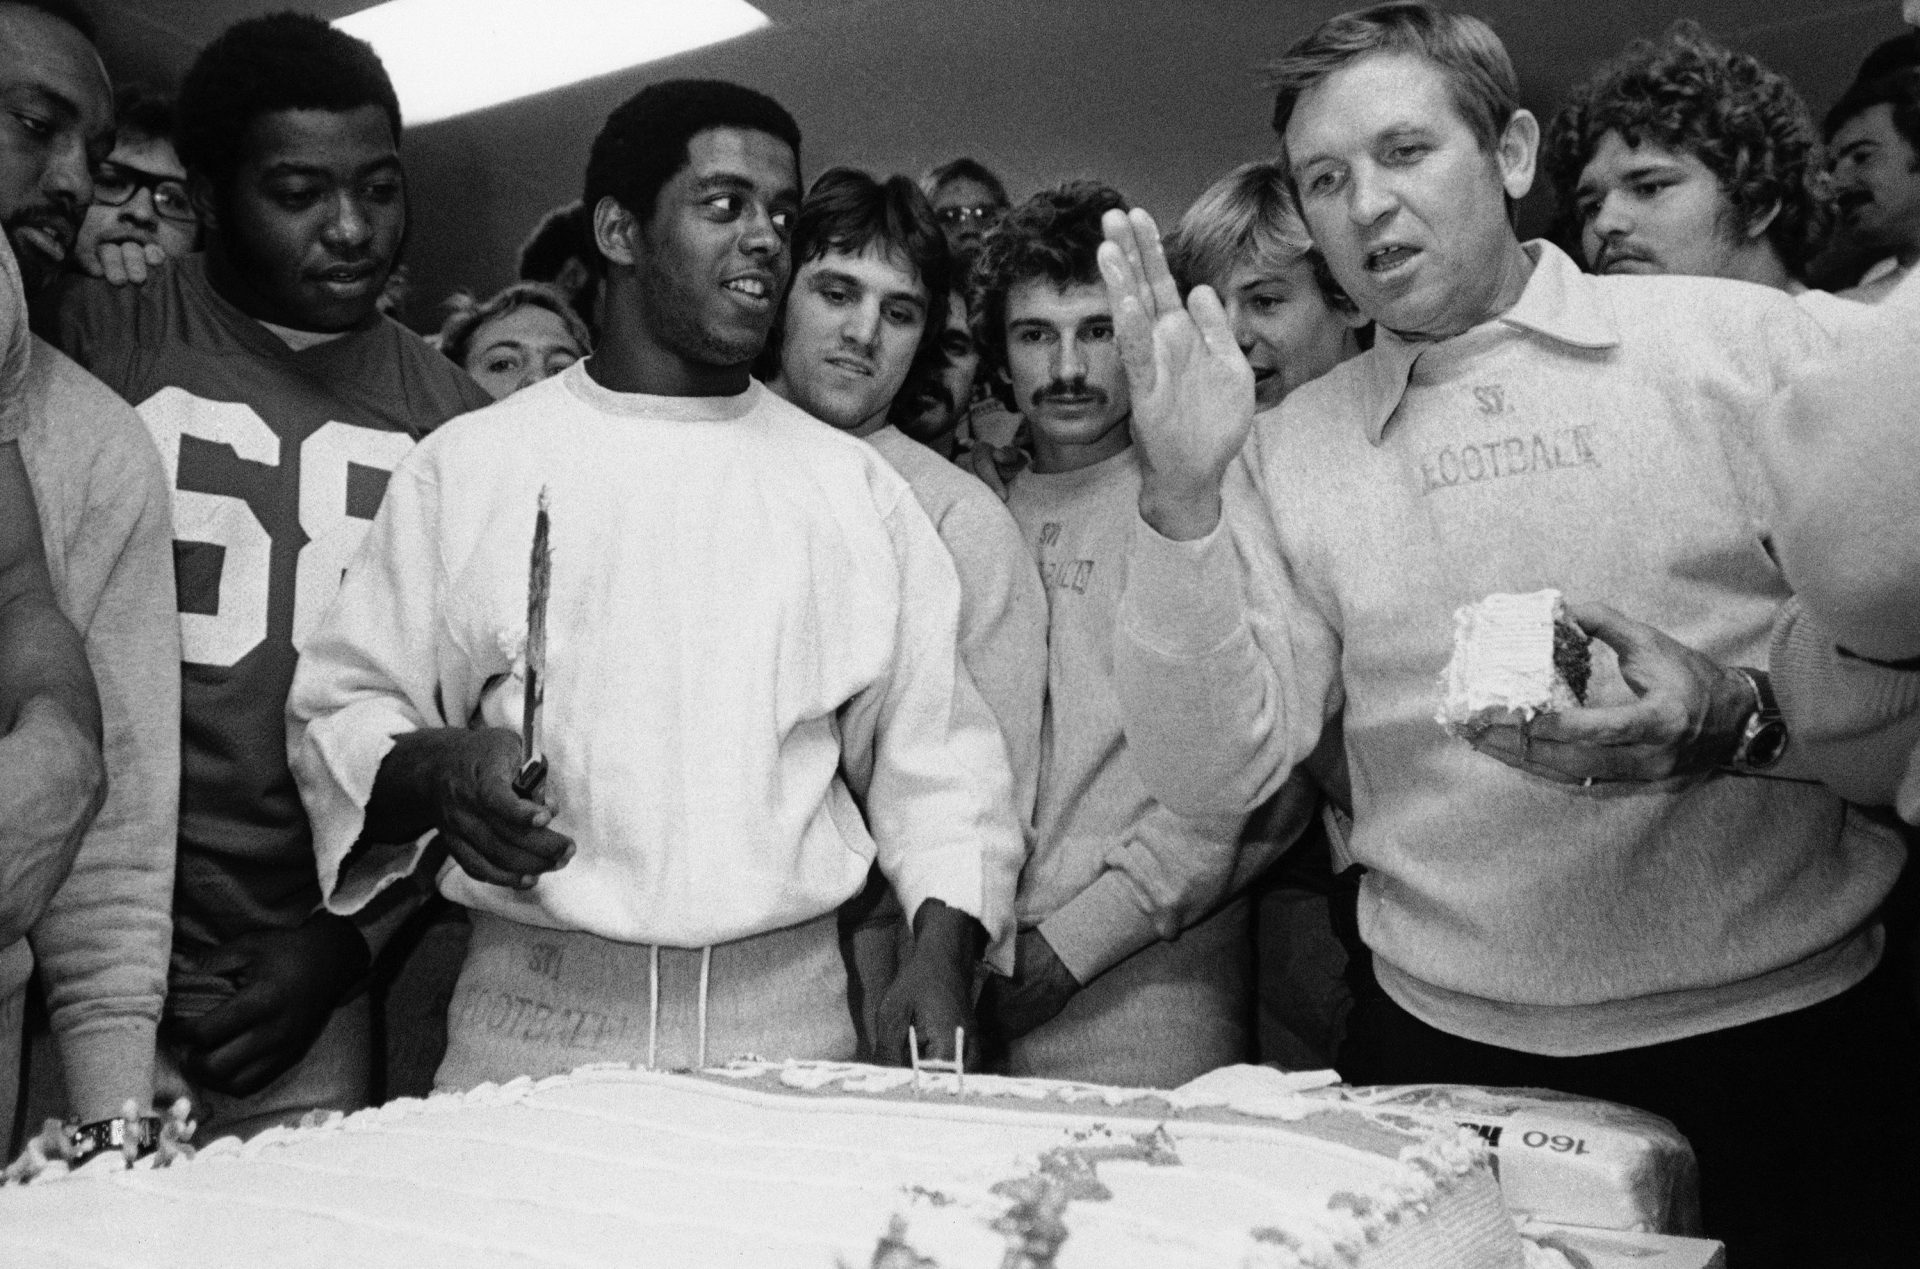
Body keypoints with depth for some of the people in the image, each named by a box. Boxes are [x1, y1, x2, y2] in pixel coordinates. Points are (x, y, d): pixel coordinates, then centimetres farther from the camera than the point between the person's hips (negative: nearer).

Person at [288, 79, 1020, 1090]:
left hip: (793, 1020, 1)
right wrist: (433, 774, -17)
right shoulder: (469, 465, 4)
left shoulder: (856, 485, 8)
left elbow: (933, 757, 8)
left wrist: (943, 959, -6)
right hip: (535, 1018, -1)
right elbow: (344, 711, 5)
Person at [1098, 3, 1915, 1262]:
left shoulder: (1745, 340, -2)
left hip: (1780, 1035, -1)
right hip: (1447, 1053, 2)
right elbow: (1216, 773, -4)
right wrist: (1185, 497, -16)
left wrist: (1738, 719, -21)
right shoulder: (1289, 449, 4)